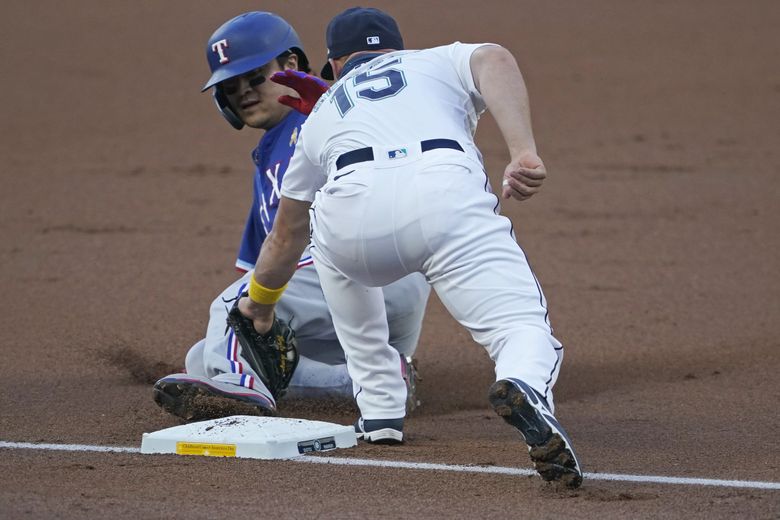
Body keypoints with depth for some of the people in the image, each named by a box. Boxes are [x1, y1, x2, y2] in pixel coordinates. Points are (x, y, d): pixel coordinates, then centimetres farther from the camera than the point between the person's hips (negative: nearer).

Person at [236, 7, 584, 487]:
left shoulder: (324, 113, 40)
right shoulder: (442, 61, 37)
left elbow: (286, 237, 50)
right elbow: (496, 60, 9)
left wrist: (260, 302, 69)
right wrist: (524, 153, -3)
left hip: (354, 211, 2)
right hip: (449, 192, -2)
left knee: (328, 237, 37)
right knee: (525, 330, 0)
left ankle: (379, 408, 29)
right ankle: (524, 386, -39)